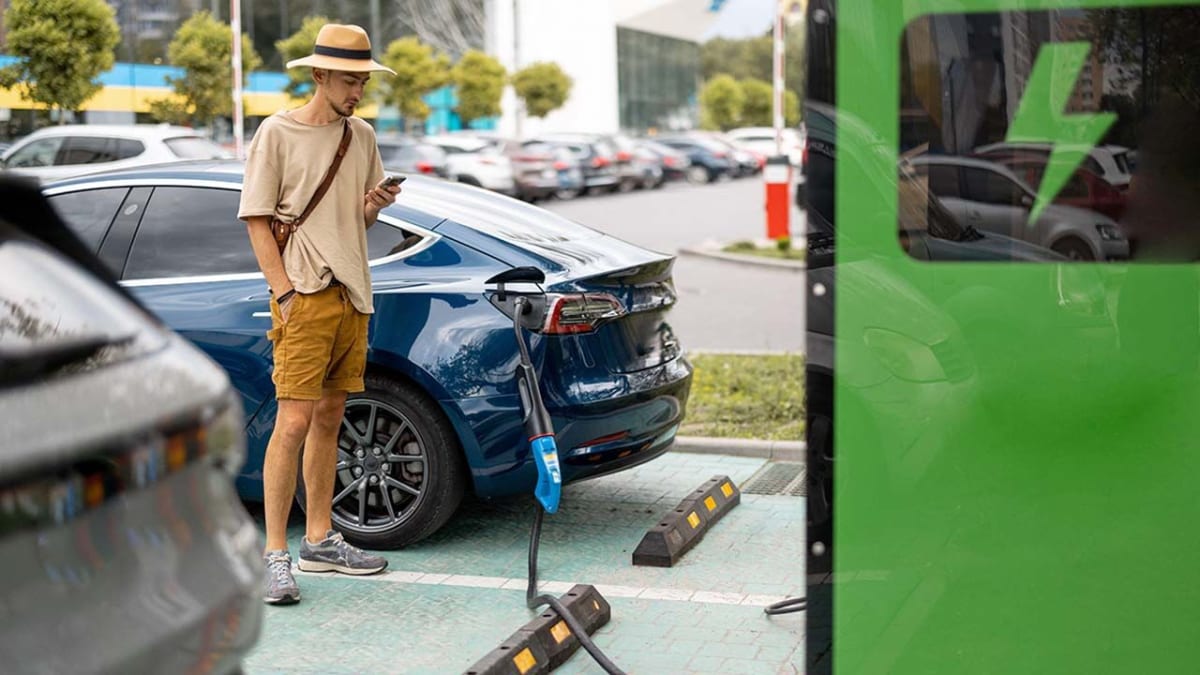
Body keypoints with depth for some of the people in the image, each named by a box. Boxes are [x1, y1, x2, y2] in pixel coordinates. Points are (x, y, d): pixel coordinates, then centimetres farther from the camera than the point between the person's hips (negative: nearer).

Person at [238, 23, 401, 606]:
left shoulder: (361, 136, 15)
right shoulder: (277, 133, -4)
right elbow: (257, 222, -6)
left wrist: (376, 205, -2)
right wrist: (285, 294, -15)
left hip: (352, 294, 7)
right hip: (304, 295, -7)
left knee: (329, 420, 12)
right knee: (294, 422, -12)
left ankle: (319, 540, 22)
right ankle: (275, 556, -8)